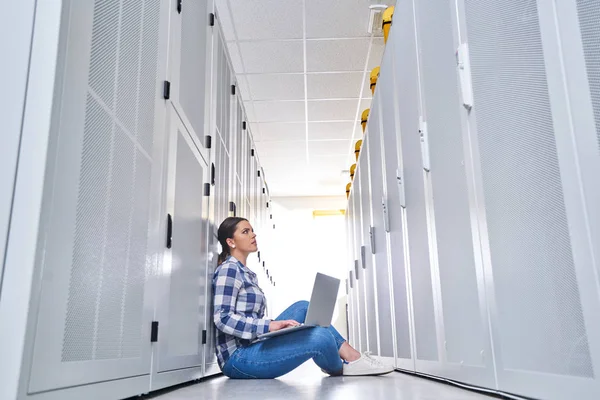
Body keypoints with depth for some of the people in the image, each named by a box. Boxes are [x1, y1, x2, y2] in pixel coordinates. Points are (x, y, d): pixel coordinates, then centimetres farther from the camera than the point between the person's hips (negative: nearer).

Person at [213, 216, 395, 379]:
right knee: (319, 337, -25)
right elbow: (223, 318, -20)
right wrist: (269, 326, -25)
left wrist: (276, 325, 3)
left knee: (303, 308, 5)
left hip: (253, 346, 10)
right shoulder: (228, 270, -10)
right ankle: (339, 368, 9)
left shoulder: (246, 273, 18)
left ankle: (352, 358, 0)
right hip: (239, 357, -10)